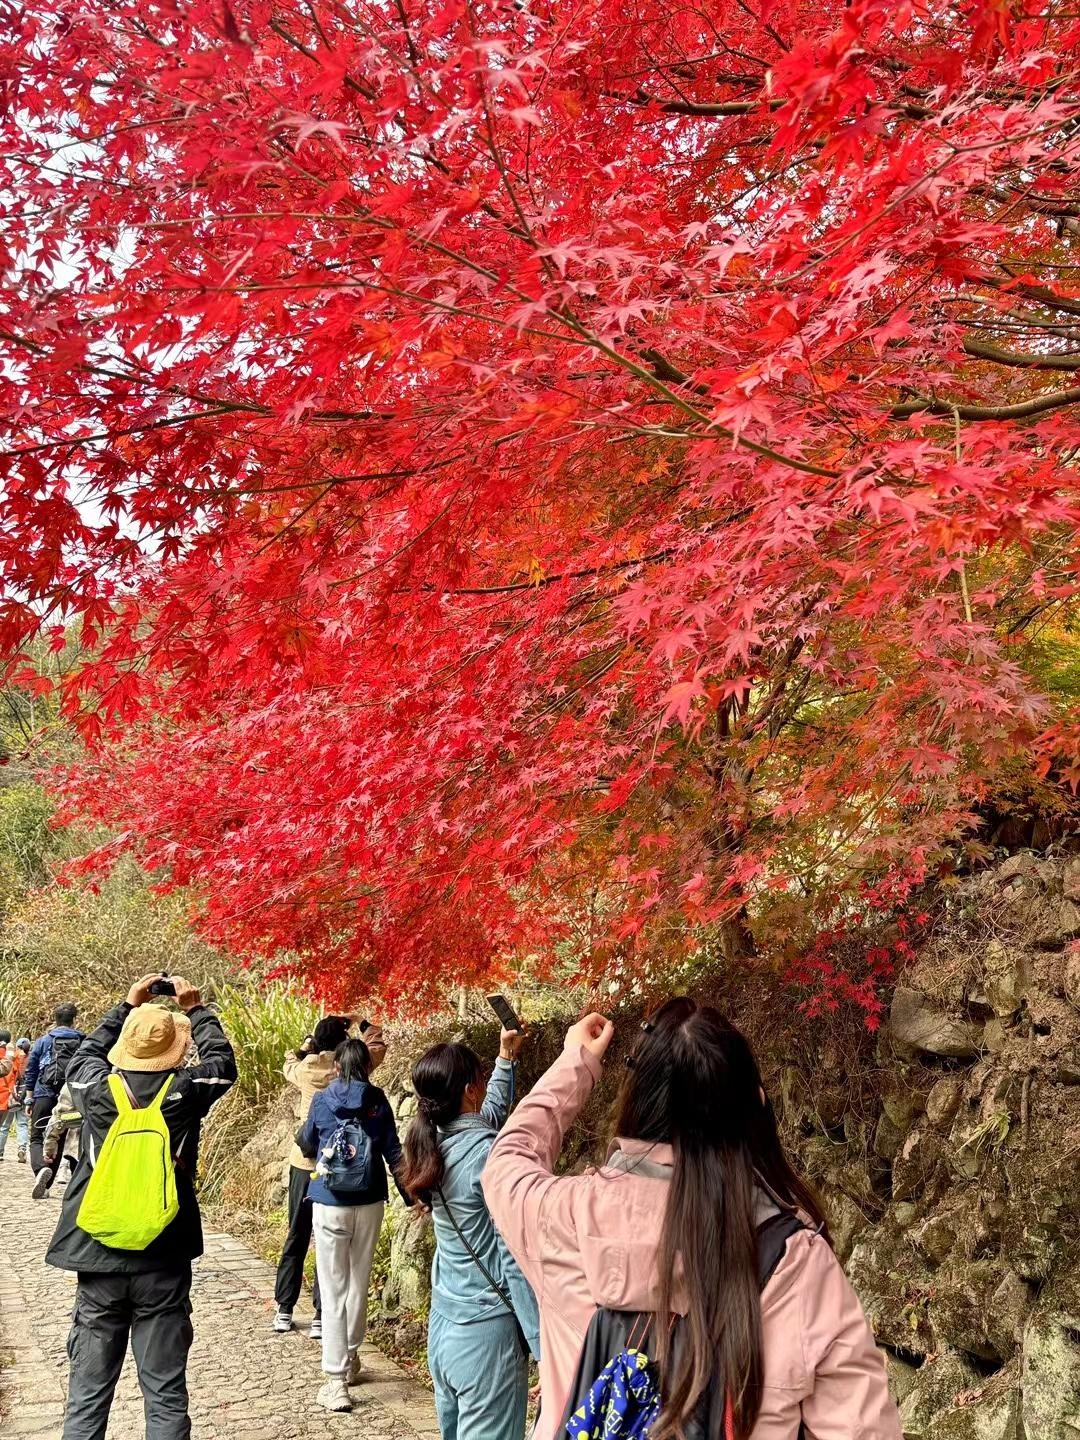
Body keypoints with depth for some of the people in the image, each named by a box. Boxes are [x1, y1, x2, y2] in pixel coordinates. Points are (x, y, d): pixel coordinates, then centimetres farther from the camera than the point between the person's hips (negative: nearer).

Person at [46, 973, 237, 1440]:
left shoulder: (98, 1089, -5)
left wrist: (127, 1006, 27)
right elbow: (223, 1061, 13)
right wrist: (194, 1008, 22)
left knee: (87, 1396, 9)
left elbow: (85, 1054, 19)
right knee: (166, 1396, 5)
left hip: (98, 1259, 1)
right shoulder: (184, 1092, -8)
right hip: (164, 1262, -1)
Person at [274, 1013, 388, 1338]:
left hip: (304, 1163, 2)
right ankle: (321, 1316, 3)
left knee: (296, 1237, 14)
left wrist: (306, 1045, 28)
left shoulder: (304, 1069, -3)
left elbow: (289, 1064, 23)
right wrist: (359, 1022, 24)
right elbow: (377, 1044, 11)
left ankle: (284, 1310, 20)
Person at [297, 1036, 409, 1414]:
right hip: (369, 1203, 2)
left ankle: (337, 1381, -6)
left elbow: (307, 1145, 14)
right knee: (359, 1283, 18)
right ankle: (351, 1359, 32)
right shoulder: (378, 1102, 0)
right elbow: (393, 1152, 0)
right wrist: (409, 1195, 9)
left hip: (330, 1204, -2)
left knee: (334, 1290, -1)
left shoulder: (322, 1101, -1)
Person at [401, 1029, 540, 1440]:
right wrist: (545, 1343, -15)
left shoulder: (437, 1142, 3)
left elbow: (492, 1113, 27)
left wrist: (506, 1059, 31)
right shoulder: (490, 1153, -19)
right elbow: (515, 1257, -19)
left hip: (443, 1326, 8)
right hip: (486, 1332, -8)